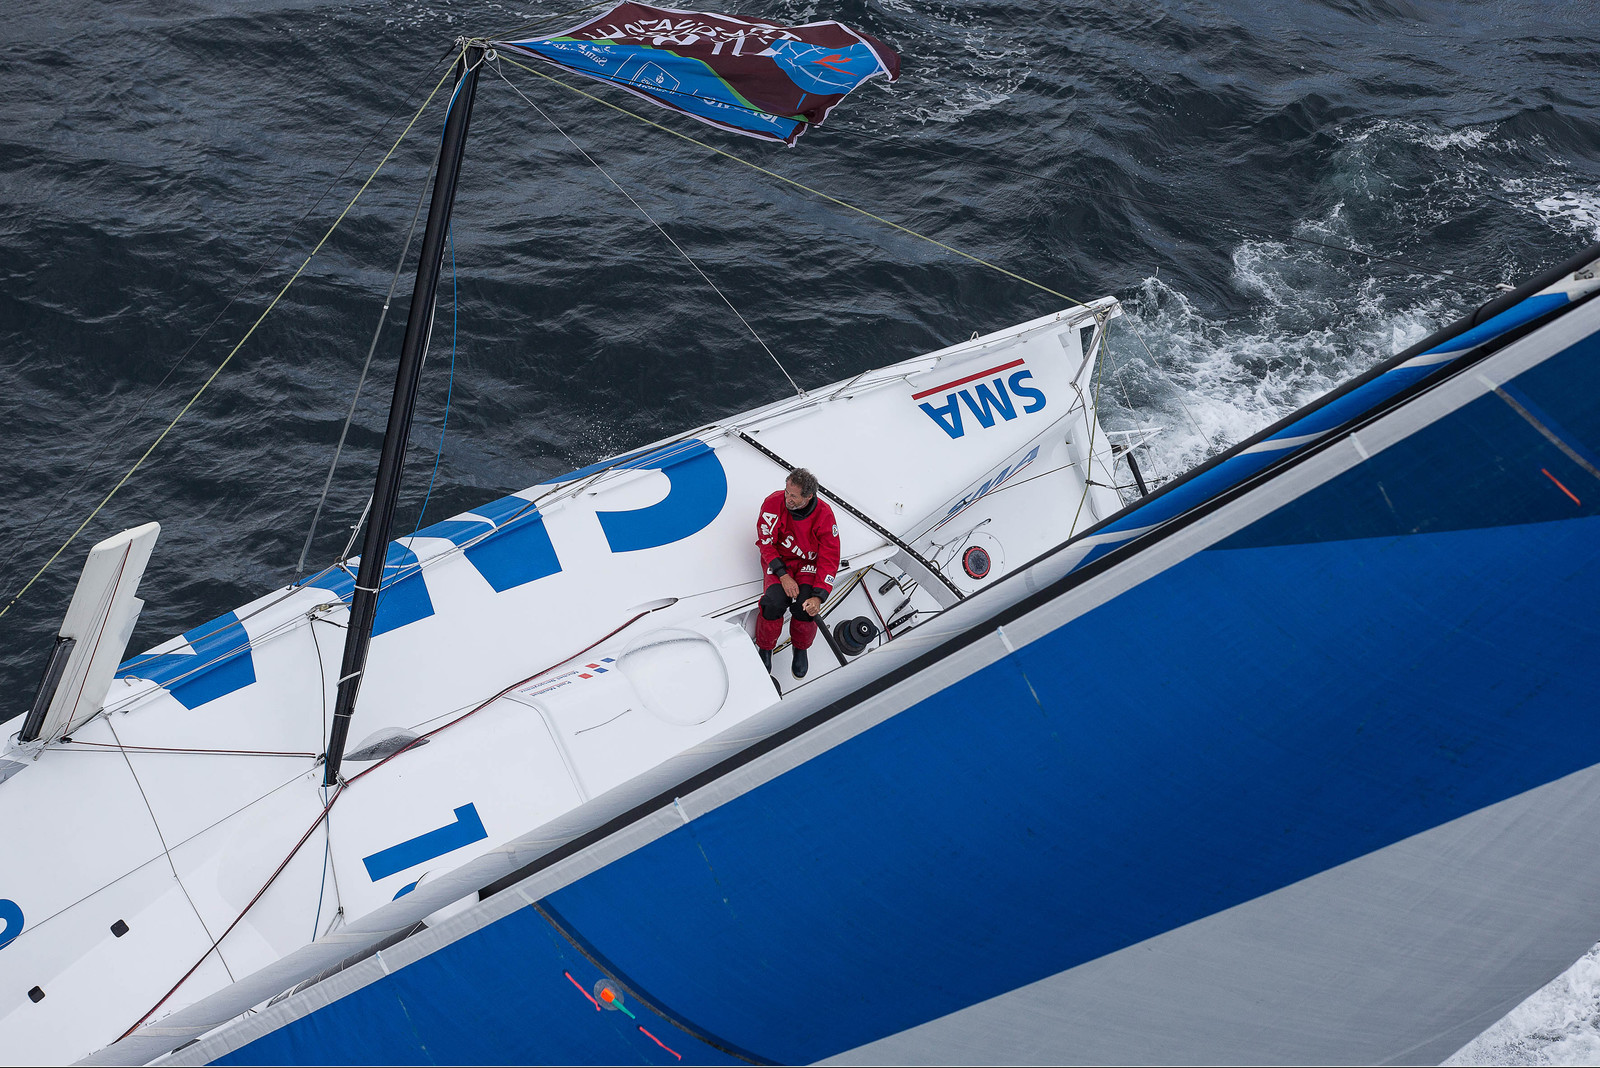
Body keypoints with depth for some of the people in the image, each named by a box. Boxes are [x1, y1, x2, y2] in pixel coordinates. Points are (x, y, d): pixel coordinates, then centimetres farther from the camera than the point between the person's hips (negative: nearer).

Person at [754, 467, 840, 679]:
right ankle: (765, 648, 2)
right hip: (778, 559, 0)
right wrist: (783, 575, -22)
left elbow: (829, 558, -14)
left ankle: (801, 649, 6)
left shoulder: (824, 515, -20)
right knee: (775, 603, -27)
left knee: (806, 606, -25)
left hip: (809, 562, 0)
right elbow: (766, 542, -10)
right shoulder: (773, 503, -20)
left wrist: (819, 596, -23)